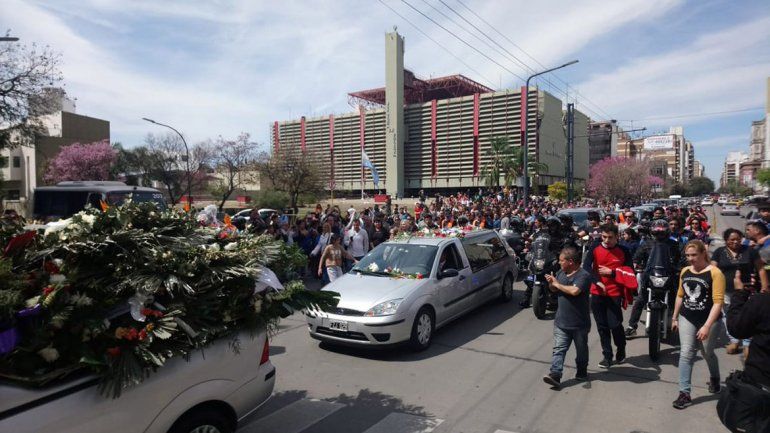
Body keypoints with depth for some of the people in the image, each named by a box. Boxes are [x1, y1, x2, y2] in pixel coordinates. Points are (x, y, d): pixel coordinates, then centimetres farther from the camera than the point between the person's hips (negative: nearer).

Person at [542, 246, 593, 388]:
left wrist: (558, 284, -19)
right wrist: (551, 283, -4)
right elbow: (554, 290, 20)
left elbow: (574, 291, -33)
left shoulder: (583, 275, -16)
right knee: (558, 349, -3)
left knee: (581, 350, 16)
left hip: (579, 323, -5)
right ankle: (555, 374, -8)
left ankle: (582, 372, 34)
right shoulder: (561, 272, 7)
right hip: (561, 321, 5)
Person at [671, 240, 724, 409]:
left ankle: (715, 379, 47)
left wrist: (707, 326, -24)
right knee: (686, 354, -5)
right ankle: (685, 393, -3)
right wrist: (674, 317, 15)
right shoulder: (684, 271, 3)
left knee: (707, 353, 16)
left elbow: (718, 301, -18)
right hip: (687, 319, 4)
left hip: (709, 321, -3)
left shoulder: (715, 273, -14)